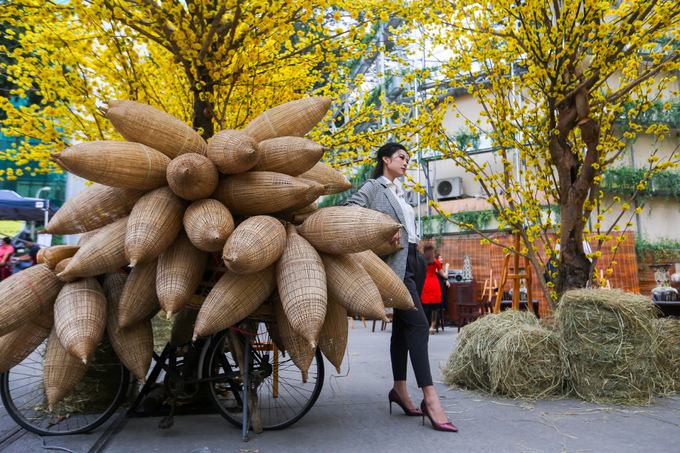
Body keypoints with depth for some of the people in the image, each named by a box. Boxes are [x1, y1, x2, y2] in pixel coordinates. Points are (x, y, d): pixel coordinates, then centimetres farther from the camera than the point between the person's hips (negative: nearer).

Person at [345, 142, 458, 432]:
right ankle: (430, 398, -16)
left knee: (403, 326, 10)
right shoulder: (375, 186, 0)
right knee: (418, 324, -16)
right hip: (395, 263, -8)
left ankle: (400, 389, 17)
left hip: (413, 261, 8)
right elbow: (351, 206, -16)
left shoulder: (398, 193, 25)